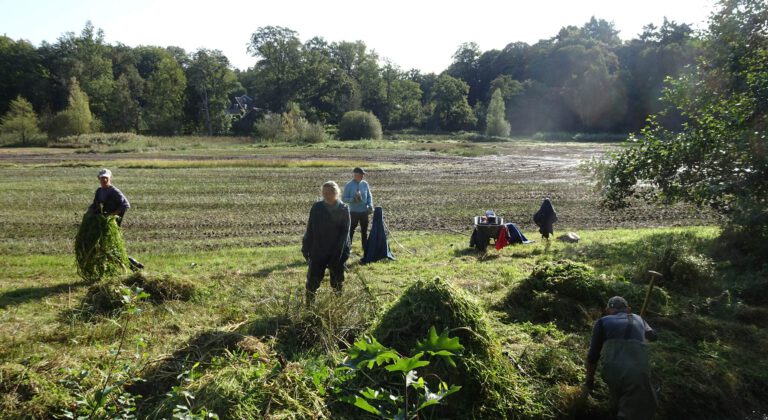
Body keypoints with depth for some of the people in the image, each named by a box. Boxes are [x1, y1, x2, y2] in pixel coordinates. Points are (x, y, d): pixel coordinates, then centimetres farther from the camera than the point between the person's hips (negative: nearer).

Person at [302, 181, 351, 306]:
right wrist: (306, 248, 0)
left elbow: (345, 232, -6)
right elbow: (310, 229, 0)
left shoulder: (344, 209, -5)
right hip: (317, 252, 0)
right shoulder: (317, 207, -4)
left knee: (337, 282, 12)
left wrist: (343, 252, -13)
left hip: (337, 253, 0)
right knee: (313, 280, 1)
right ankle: (309, 306, 13)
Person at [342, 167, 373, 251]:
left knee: (364, 230, 13)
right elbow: (344, 198, -8)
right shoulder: (349, 185, -9)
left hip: (364, 211, 4)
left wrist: (370, 205, -6)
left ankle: (365, 247, 25)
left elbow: (369, 196, 10)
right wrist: (353, 199, -24)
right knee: (351, 230, 3)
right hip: (354, 212, -4)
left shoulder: (365, 184, 1)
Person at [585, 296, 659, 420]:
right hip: (638, 372, -1)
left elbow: (593, 355, 14)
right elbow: (653, 336, 45)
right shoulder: (638, 319, 24)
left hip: (612, 371, 2)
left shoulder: (602, 321, 17)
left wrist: (589, 381, 25)